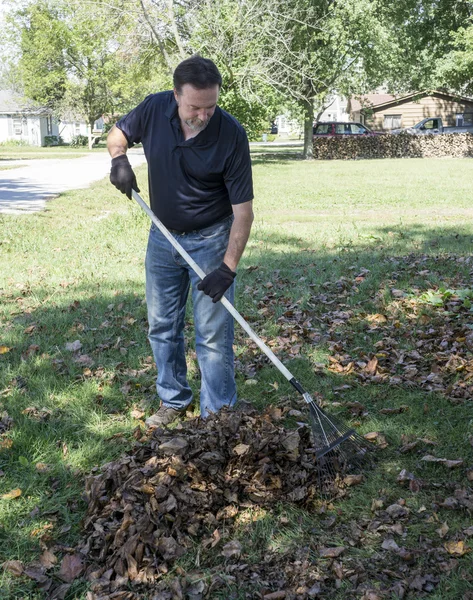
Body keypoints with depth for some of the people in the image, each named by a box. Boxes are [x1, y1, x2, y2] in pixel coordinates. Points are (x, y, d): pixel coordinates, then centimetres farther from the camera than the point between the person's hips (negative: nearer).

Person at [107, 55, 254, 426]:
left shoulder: (231, 135, -23)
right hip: (163, 237, 5)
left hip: (211, 239, -4)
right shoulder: (154, 109, -13)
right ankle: (174, 402, 30)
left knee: (214, 334, -3)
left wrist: (227, 269, -26)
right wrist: (119, 159, -14)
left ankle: (218, 416, 10)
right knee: (162, 326, 13)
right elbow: (118, 134, 9)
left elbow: (243, 210, -21)